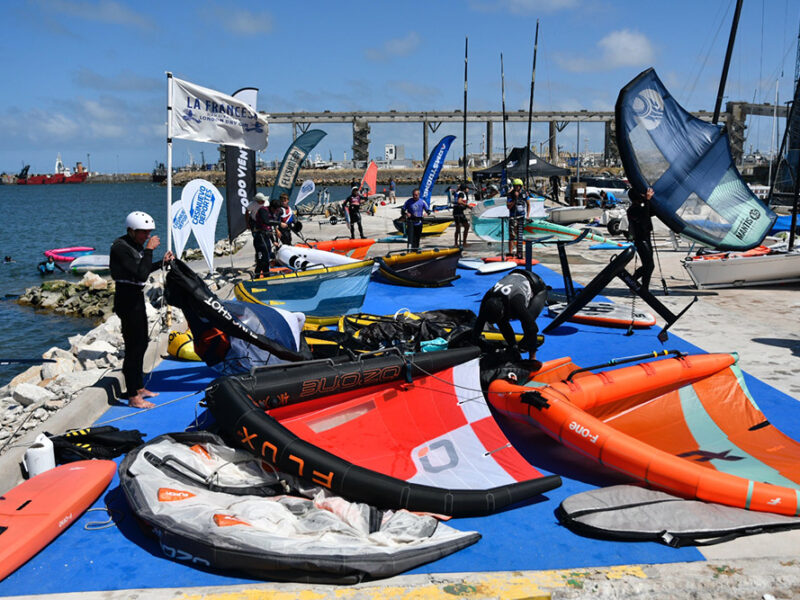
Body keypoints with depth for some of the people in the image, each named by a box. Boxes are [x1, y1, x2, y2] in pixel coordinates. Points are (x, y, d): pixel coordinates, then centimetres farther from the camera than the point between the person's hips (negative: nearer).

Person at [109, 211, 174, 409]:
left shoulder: (135, 245, 9)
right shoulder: (120, 248, -19)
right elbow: (141, 274, -27)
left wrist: (163, 262, 9)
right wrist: (149, 250, -22)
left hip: (136, 298, 10)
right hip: (127, 300, -10)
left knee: (141, 344, 18)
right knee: (134, 348, -6)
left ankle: (139, 388, 31)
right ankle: (133, 398, 1)